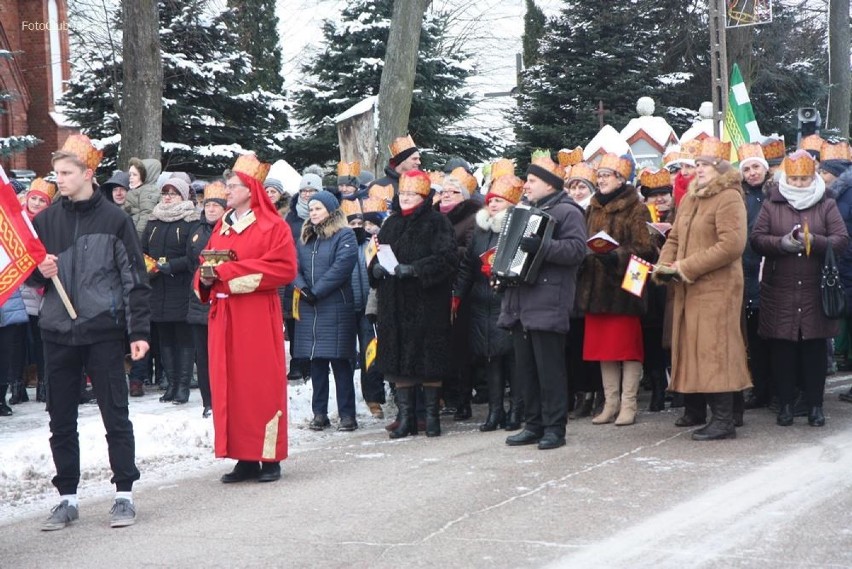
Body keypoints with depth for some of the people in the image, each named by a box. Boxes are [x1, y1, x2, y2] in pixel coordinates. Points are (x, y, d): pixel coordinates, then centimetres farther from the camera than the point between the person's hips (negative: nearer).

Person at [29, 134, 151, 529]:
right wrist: (40, 271, -8)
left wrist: (139, 331, -8)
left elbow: (135, 278, -3)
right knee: (61, 420, 7)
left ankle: (124, 494, 9)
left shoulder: (114, 219, -2)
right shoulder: (45, 221, 8)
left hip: (103, 331, -4)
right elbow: (26, 272, 15)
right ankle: (67, 498, 16)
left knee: (115, 416, 1)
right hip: (58, 333, 4)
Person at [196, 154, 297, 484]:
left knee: (261, 383, -3)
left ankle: (269, 457, 4)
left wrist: (229, 272, -16)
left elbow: (284, 268, -15)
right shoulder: (221, 227, 16)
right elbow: (207, 265, 22)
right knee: (229, 385, 5)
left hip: (257, 317, -6)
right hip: (223, 316, 6)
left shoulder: (272, 227, -4)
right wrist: (206, 279, -4)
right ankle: (245, 458, 11)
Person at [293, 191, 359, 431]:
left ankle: (347, 414, -1)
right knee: (316, 361, 7)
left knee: (340, 361, -5)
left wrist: (316, 291, -14)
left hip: (336, 307, -6)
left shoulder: (344, 236, -2)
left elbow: (341, 267, -14)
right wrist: (302, 287, -11)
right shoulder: (305, 237, 17)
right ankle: (319, 413, 13)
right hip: (309, 308, 6)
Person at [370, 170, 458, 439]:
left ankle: (432, 415, 8)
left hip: (427, 303, -5)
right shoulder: (391, 224, 15)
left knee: (429, 358, -2)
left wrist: (414, 269, -21)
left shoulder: (436, 223, -3)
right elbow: (377, 255, 20)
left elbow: (448, 258, -13)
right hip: (395, 303, 5)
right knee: (399, 358, 4)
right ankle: (405, 416, 9)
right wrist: (376, 267, -4)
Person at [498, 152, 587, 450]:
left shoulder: (567, 212, -4)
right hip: (521, 304, 9)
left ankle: (554, 428, -2)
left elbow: (577, 249, -18)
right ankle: (533, 425, 16)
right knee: (525, 368, 9)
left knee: (549, 368, -7)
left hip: (548, 305, -9)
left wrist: (542, 247, -28)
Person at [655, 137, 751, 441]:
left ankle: (724, 421, -5)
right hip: (689, 290, 8)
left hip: (717, 288, -8)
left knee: (714, 351, -9)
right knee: (697, 352, 8)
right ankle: (717, 416, 14)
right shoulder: (689, 199, 17)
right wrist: (664, 265, 0)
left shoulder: (729, 199, -10)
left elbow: (731, 245, -20)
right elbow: (674, 238, 21)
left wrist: (686, 267, -18)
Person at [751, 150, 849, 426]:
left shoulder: (827, 205, 6)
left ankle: (815, 404, 12)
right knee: (782, 349, 3)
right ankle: (786, 404, 12)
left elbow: (842, 240, -2)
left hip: (815, 292, 0)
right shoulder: (771, 205, 6)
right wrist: (783, 243, -19)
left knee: (815, 348, 3)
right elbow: (757, 239, -2)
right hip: (779, 292, 0)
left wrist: (813, 240, -19)